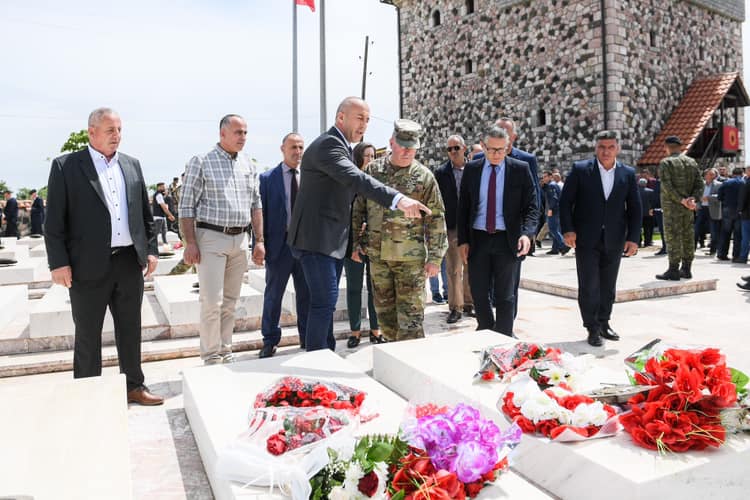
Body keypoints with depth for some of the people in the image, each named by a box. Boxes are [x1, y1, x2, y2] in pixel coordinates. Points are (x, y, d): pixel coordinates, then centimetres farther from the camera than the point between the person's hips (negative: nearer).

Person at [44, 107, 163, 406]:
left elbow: (145, 213, 14)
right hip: (89, 265, -4)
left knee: (130, 329, 13)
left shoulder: (132, 165, 11)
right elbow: (54, 221, -5)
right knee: (88, 334, 8)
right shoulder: (65, 166, -3)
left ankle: (134, 386, 27)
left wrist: (151, 250, 9)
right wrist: (59, 263, -9)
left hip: (130, 262, 4)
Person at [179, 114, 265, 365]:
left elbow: (255, 205, 15)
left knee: (230, 301, 10)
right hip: (211, 237, -5)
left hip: (240, 240, 5)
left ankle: (225, 352, 21)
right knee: (212, 301, -6)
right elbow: (186, 206, -5)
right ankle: (211, 357, 7)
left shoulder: (248, 165, 12)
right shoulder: (201, 162, -3)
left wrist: (259, 240, 8)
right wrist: (190, 243, -12)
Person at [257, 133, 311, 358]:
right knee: (273, 295, 9)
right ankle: (269, 341, 22)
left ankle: (307, 337, 26)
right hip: (279, 244, -2)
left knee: (306, 294, 11)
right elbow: (261, 212, -2)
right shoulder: (267, 178, 0)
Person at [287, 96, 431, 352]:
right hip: (316, 238, -10)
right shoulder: (327, 144, -16)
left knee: (327, 302, 14)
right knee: (325, 302, -12)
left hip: (333, 240, 10)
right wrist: (397, 199, -45)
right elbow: (355, 178, -34)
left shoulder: (341, 146, 17)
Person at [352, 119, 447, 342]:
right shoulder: (373, 170, 5)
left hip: (411, 256, -3)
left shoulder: (424, 176, -3)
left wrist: (435, 258, -6)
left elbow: (436, 218, -3)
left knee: (410, 313, -2)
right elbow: (358, 208, 12)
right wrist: (355, 241, 9)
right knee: (384, 309, 14)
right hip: (377, 254, 4)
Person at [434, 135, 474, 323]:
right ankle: (455, 308, 8)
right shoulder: (441, 172, 1)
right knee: (454, 270, 0)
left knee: (470, 269, 11)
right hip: (452, 227, -2)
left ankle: (469, 304, 23)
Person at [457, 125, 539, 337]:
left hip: (508, 240, -2)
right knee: (479, 293, 9)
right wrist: (463, 240, 2)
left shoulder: (520, 169, -1)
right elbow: (463, 207, 8)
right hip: (477, 239, 2)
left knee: (505, 296, 4)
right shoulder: (471, 169, 5)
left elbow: (532, 206, -2)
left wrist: (527, 233, -19)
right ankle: (486, 332, 29)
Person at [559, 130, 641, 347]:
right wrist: (568, 229, -12)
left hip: (614, 240, 3)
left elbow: (635, 208, 8)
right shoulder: (580, 169, -2)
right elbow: (565, 201, -2)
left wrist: (633, 237, 0)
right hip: (587, 239, -3)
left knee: (608, 286, 12)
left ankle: (604, 323, 27)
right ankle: (593, 328, 10)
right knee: (589, 286, -2)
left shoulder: (628, 174, 6)